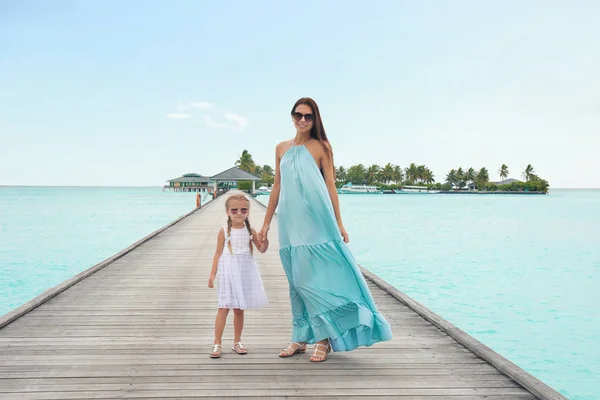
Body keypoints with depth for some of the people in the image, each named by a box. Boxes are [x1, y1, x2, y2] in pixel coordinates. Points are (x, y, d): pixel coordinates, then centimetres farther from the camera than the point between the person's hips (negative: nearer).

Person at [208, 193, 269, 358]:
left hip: (245, 272, 3)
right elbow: (218, 253, 1)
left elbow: (261, 249, 9)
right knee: (224, 307, -5)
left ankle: (237, 342, 22)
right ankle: (217, 344, 2)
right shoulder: (224, 231, -3)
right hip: (228, 272, -3)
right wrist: (212, 274, -2)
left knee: (239, 308, 10)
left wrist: (265, 242, -14)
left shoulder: (250, 230, 3)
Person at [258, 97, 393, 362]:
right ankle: (301, 338, 18)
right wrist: (266, 223, 15)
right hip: (290, 223, 4)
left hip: (316, 222, -4)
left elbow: (330, 185, 0)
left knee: (318, 278, -4)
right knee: (298, 282, 9)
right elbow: (277, 187, 16)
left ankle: (324, 339, 7)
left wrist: (339, 223, -5)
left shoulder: (321, 147, 2)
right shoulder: (282, 148, 13)